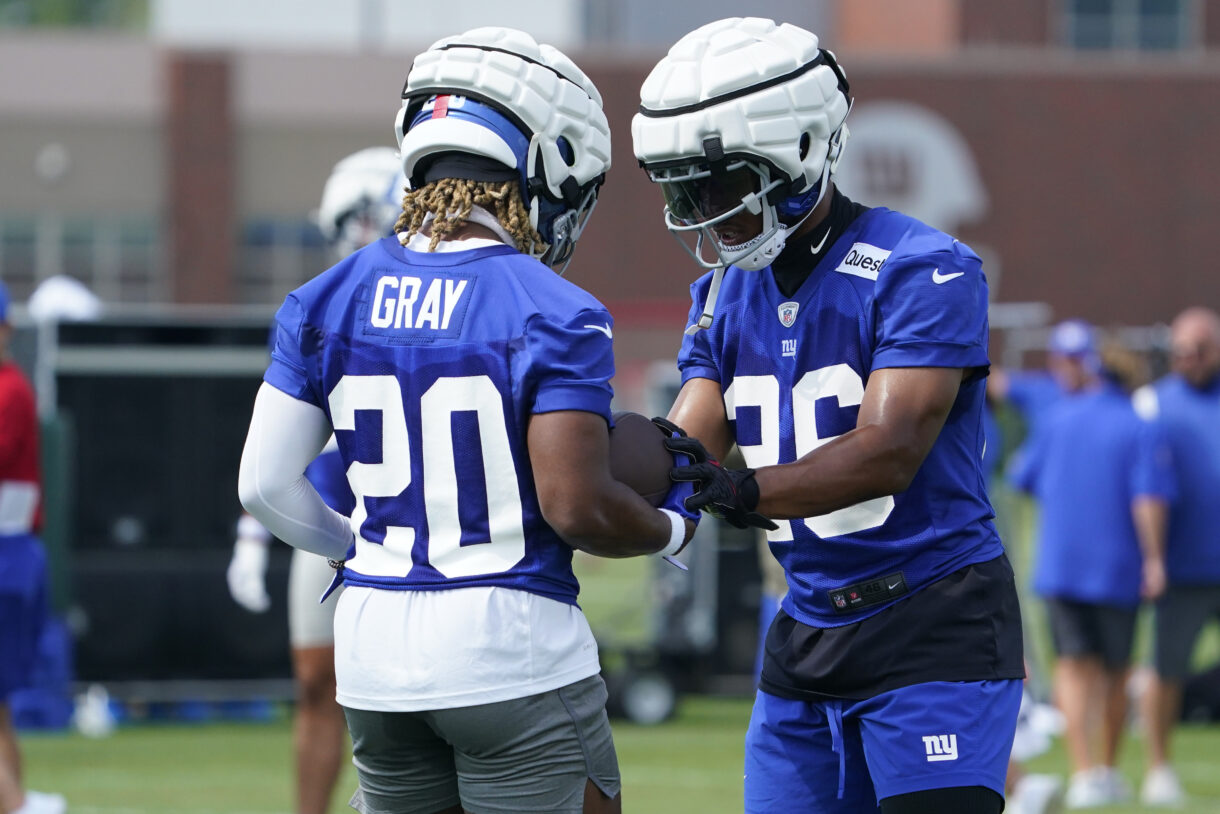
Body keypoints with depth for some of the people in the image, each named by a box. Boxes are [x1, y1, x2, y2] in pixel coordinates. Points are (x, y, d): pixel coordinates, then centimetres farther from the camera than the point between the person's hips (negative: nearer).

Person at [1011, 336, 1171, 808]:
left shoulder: (1058, 419, 6)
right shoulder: (1141, 431, -4)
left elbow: (1027, 482, 14)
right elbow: (1149, 499, -15)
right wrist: (1154, 560, -12)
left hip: (1059, 564, 1)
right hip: (1118, 568, -1)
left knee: (1074, 667, -1)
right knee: (1114, 671, 13)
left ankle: (1084, 773, -17)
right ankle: (1109, 771, 22)